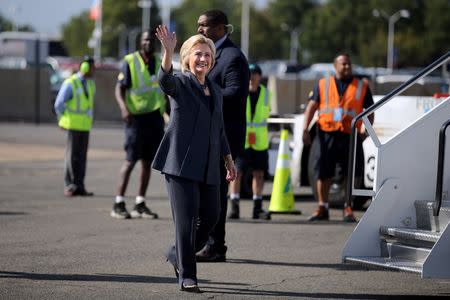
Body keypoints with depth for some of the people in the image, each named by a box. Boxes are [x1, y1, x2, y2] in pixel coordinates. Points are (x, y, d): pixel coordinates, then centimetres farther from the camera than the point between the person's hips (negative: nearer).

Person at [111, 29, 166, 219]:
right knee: (131, 160, -9)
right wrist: (123, 107, -26)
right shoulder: (130, 62, -4)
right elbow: (119, 89, -9)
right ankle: (118, 205, -7)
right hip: (136, 118, -5)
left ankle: (140, 205, 10)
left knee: (147, 162, 6)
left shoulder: (161, 64, 13)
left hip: (155, 118, 6)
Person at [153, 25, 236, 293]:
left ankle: (178, 255, 28)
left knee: (211, 215, 6)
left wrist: (229, 160, 23)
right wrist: (168, 52, -41)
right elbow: (165, 80, -26)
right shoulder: (181, 83, -1)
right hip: (182, 161, -6)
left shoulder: (216, 90, 18)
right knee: (186, 217, -8)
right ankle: (187, 276, -4)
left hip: (208, 165, 6)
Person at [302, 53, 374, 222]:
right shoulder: (323, 85, 11)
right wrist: (305, 129, -6)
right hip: (326, 134, 0)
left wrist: (367, 131, -4)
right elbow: (311, 106, 6)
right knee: (323, 172, 3)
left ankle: (348, 210, 11)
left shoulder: (362, 86, 11)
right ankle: (322, 209, 13)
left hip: (350, 136, 0)